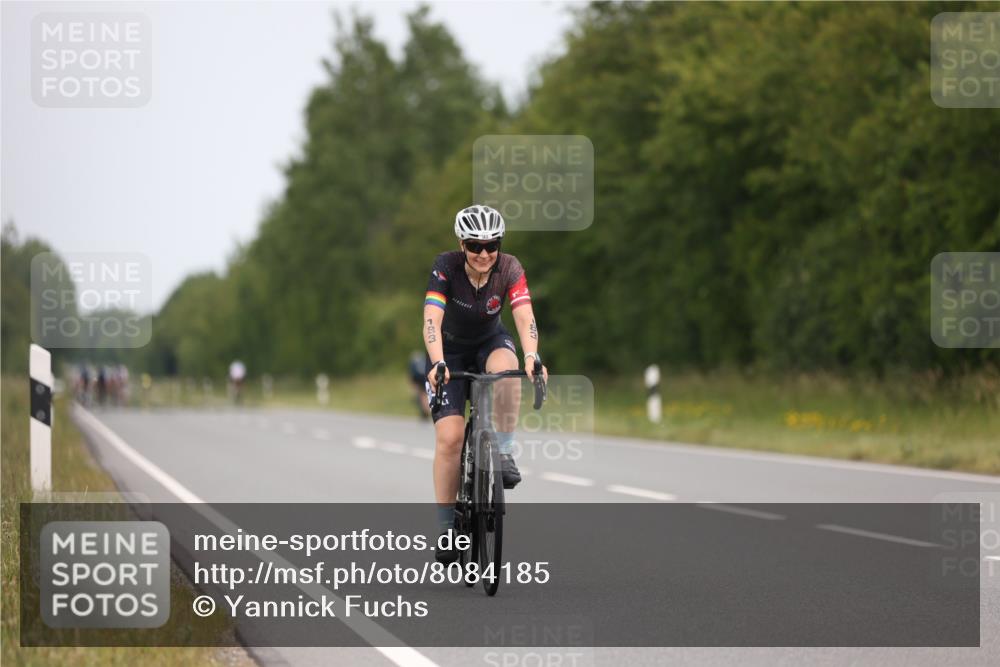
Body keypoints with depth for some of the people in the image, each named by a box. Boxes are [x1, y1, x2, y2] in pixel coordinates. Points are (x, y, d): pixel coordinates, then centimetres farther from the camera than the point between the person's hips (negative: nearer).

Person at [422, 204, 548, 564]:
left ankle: (504, 451, -22)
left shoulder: (509, 268, -22)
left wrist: (532, 357, -53)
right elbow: (431, 320, -37)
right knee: (449, 437, -16)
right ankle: (446, 526, -5)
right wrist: (437, 364, -54)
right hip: (450, 349, -1)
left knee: (505, 366, -37)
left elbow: (524, 317, -34)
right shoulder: (446, 267, -27)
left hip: (490, 341, 1)